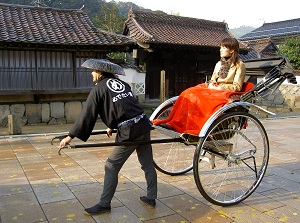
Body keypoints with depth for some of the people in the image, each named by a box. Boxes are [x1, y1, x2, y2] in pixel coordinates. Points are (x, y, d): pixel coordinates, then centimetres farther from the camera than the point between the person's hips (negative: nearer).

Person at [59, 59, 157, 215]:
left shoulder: (98, 89, -2)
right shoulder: (121, 83, 17)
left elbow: (87, 115, -3)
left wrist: (70, 136, 3)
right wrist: (112, 126, 38)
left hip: (129, 132, -7)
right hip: (144, 125, 7)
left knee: (111, 167, 6)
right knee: (147, 164, 17)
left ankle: (104, 205, 15)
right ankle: (151, 198, 30)